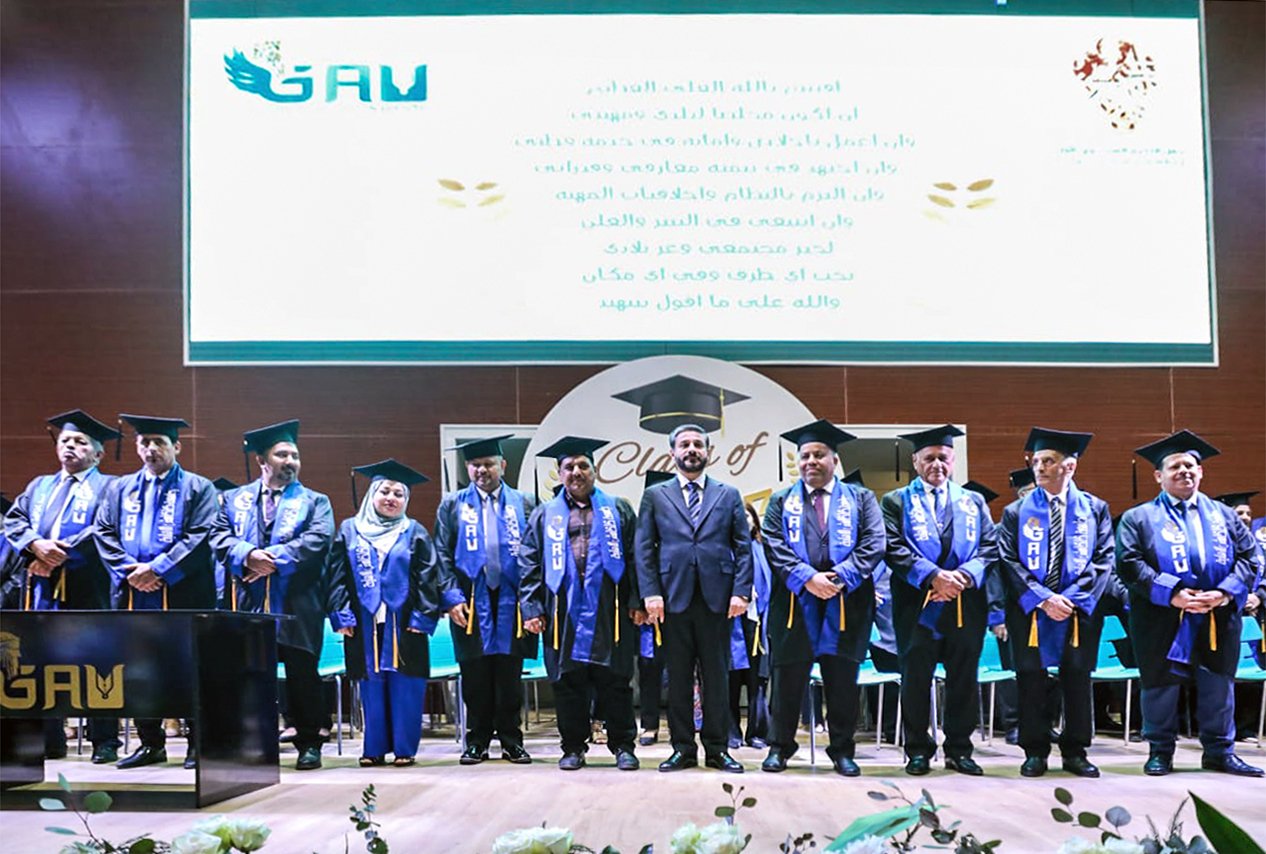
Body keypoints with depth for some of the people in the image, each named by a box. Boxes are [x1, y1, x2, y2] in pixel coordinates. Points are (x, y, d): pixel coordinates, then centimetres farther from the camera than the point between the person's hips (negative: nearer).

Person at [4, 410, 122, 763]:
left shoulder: (108, 487, 8)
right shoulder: (39, 486, 25)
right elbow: (14, 520, 12)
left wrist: (61, 553, -16)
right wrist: (37, 545, -8)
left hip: (85, 586, -5)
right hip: (40, 585, 5)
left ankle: (105, 741, -2)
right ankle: (48, 740, 11)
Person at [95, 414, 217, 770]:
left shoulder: (198, 488, 4)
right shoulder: (120, 489, 17)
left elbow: (200, 536, -7)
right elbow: (104, 532, 9)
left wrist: (158, 568, -16)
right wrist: (129, 570, -8)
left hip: (183, 594, -4)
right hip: (133, 594, 4)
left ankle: (198, 744, 7)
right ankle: (151, 743, 18)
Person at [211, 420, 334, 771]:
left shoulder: (315, 502, 10)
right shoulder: (235, 499, 16)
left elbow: (317, 541, -7)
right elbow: (220, 538, 3)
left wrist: (273, 559, -16)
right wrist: (248, 555, -17)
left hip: (297, 607, -2)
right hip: (248, 605, 2)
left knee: (303, 674, 0)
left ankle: (309, 744, 10)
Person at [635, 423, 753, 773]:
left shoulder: (729, 495, 12)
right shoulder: (655, 496, 11)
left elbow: (743, 547, 7)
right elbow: (644, 549, 6)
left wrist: (741, 592, -3)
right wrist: (650, 593, -5)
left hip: (716, 598, 0)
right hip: (673, 597, 0)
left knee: (716, 675, 4)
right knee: (678, 676, 4)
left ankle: (716, 749, 12)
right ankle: (683, 748, 12)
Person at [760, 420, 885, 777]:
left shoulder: (861, 499, 12)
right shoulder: (781, 501, 13)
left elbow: (874, 544, 0)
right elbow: (775, 547, 0)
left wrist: (840, 576, -15)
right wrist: (807, 578, -15)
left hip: (846, 603, 0)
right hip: (795, 602, 0)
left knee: (842, 681, 4)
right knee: (788, 680, 3)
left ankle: (842, 751, 15)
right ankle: (780, 747, 14)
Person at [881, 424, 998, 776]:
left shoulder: (974, 502, 16)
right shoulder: (896, 502, 7)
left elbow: (990, 547, 6)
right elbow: (894, 549, -5)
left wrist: (965, 574, -13)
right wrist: (932, 576, -18)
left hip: (966, 603, 2)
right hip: (917, 604, -2)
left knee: (963, 678, 6)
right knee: (916, 677, 2)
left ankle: (959, 750, 17)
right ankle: (918, 750, 12)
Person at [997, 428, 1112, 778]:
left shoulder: (1095, 509, 6)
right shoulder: (1016, 512, 4)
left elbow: (1104, 559, -1)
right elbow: (1008, 561, -3)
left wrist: (1072, 598, -14)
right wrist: (1043, 599, -15)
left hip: (1080, 609, 0)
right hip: (1029, 610, 0)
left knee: (1077, 679, 5)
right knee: (1031, 680, 2)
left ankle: (1075, 752, 17)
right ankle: (1035, 753, 12)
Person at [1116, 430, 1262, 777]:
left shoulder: (1224, 516, 14)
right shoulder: (1139, 518, 4)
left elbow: (1247, 557, 6)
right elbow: (1129, 563, -8)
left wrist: (1226, 592, -12)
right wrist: (1172, 594, -19)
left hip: (1218, 617, 3)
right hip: (1162, 620, -3)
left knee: (1218, 685, 8)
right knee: (1161, 686, 4)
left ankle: (1220, 752, 20)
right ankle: (1160, 751, 16)